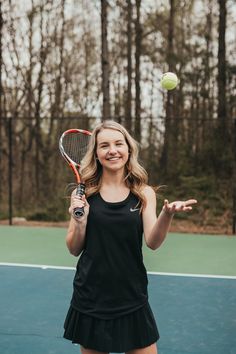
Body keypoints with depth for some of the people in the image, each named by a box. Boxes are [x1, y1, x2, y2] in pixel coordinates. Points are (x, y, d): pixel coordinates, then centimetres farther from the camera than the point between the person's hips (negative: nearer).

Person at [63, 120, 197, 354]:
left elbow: (153, 242, -12)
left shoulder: (144, 193, 0)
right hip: (90, 302, 0)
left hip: (132, 301, 0)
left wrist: (167, 214, -30)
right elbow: (74, 250, 2)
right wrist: (79, 220, -17)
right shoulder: (83, 194, -2)